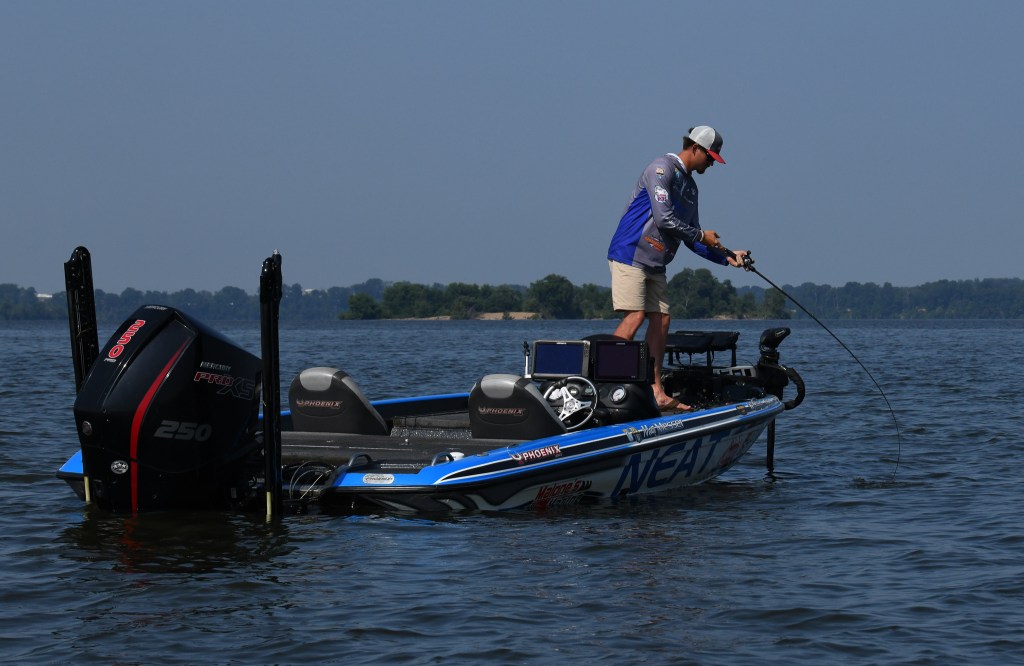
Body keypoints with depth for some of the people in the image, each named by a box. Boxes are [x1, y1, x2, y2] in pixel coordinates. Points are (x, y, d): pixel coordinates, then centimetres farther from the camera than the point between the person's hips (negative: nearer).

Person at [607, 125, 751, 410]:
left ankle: (657, 392, 7)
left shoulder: (689, 185, 18)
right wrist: (701, 235, -8)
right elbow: (664, 218, -20)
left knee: (660, 319, 4)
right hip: (630, 254, -9)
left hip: (655, 264, 9)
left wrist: (727, 257, 9)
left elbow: (691, 239, 19)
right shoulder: (662, 168, -11)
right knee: (635, 316, -17)